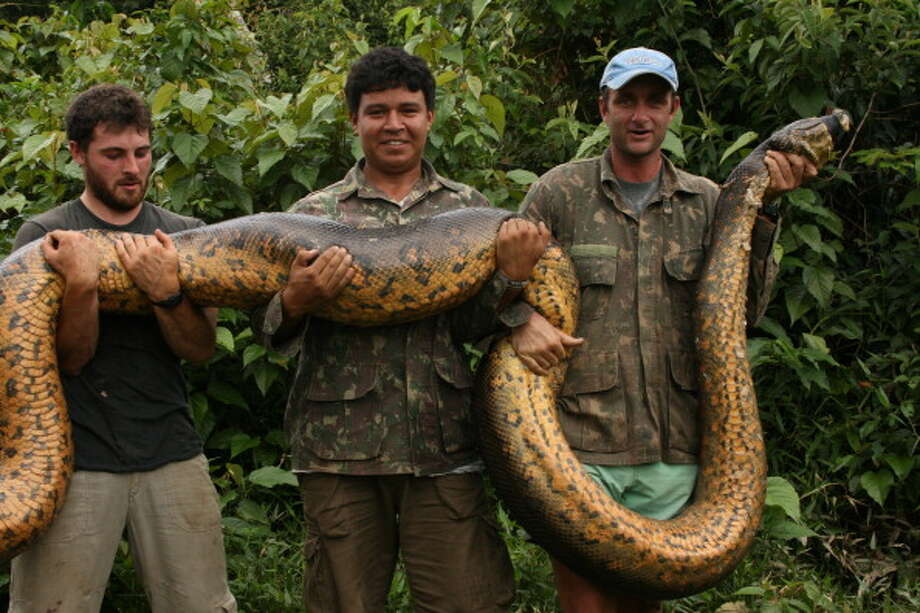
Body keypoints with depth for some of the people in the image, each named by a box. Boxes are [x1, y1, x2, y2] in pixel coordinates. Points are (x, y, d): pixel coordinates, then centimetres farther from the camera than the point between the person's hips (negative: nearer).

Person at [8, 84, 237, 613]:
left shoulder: (185, 237, 10)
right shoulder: (44, 237, 3)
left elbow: (201, 348, 0)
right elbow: (71, 357, -4)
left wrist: (165, 290, -18)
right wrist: (82, 284, -21)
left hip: (172, 453, 2)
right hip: (73, 457, -2)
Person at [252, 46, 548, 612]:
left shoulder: (470, 209, 11)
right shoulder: (314, 214, 7)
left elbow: (473, 327, 6)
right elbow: (272, 334, 3)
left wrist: (513, 277, -13)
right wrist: (296, 302, -18)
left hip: (444, 450, 1)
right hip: (340, 450, 0)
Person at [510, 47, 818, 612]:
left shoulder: (706, 202, 10)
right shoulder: (560, 192, 3)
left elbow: (744, 312, 5)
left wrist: (762, 213, -4)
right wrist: (519, 321, -15)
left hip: (673, 446, 3)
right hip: (580, 441, -3)